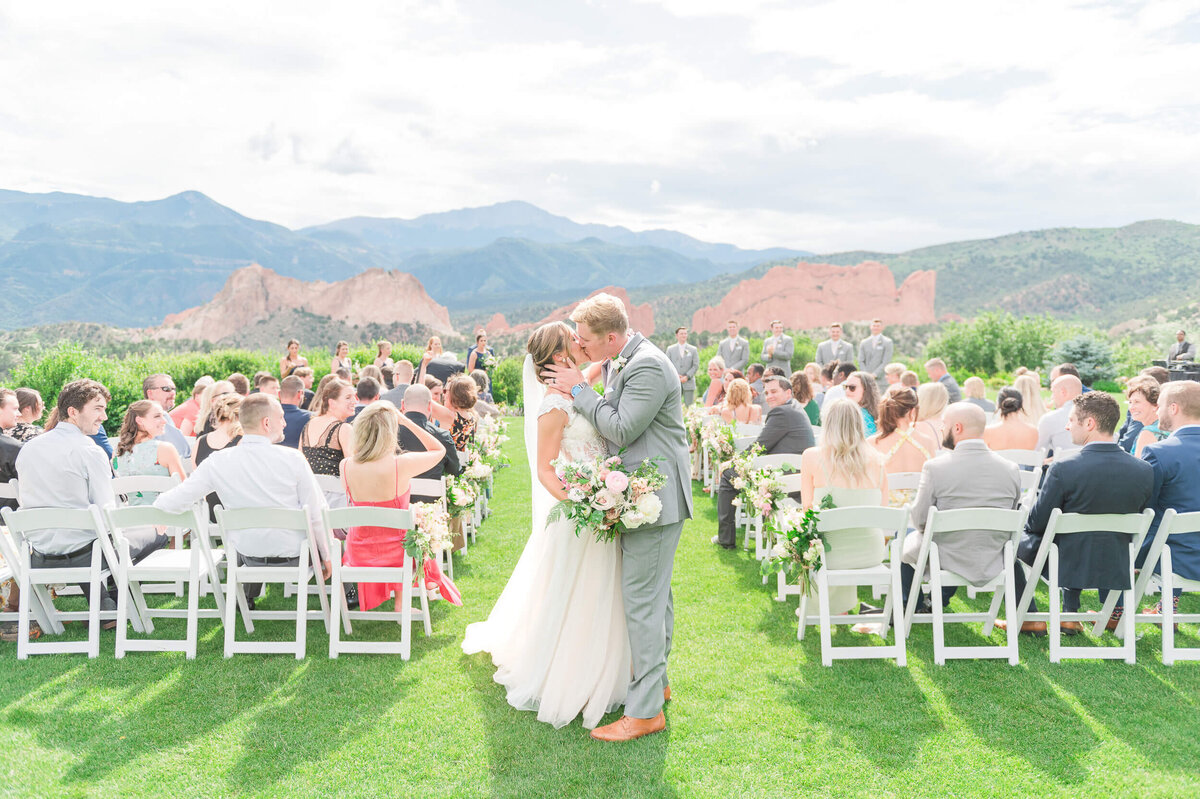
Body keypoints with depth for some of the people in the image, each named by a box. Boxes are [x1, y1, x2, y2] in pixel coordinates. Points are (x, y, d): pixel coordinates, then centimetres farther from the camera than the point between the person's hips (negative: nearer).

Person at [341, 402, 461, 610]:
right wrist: (406, 421, -7)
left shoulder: (346, 466, -16)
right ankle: (400, 602, 44)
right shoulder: (402, 464, -28)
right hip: (395, 552, -3)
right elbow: (438, 450, -7)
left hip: (359, 554, 3)